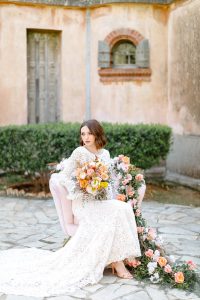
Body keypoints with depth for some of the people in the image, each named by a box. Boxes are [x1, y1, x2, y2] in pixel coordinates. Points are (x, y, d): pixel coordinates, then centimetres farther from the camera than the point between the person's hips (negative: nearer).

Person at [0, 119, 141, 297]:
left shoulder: (105, 153, 11)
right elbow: (64, 177, -7)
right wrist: (81, 191, -18)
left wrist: (110, 198, -1)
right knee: (116, 213, -30)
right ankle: (117, 262, -17)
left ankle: (116, 260, -20)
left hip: (102, 201, 6)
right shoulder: (79, 152, -6)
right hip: (84, 203, -6)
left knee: (124, 209, -25)